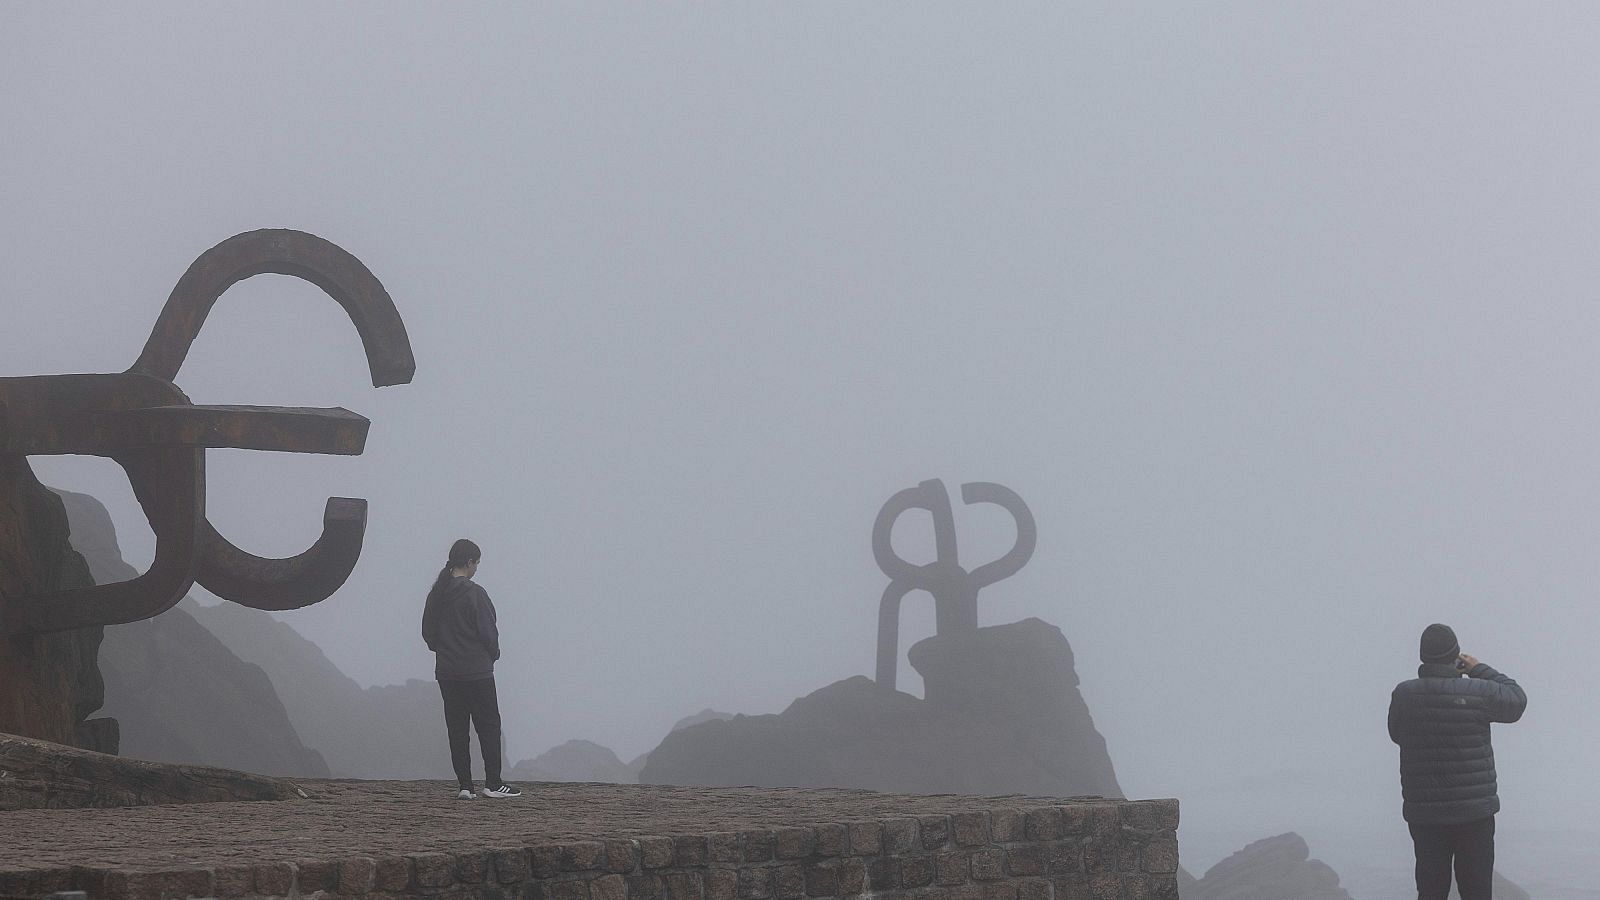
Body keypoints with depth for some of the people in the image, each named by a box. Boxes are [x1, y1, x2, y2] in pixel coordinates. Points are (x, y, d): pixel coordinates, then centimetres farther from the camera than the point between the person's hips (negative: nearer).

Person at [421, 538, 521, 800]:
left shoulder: (436, 594, 5)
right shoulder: (474, 594, -14)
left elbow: (428, 631, 10)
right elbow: (488, 632, -13)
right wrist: (493, 655, 5)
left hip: (446, 673, 6)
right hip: (477, 672, -6)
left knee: (456, 729, 7)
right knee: (489, 726, 3)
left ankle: (465, 785, 5)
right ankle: (493, 784, 2)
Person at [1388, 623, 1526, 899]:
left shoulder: (1404, 695, -6)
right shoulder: (1477, 693, -12)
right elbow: (1517, 700, 6)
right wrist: (1480, 670, 12)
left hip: (1423, 813, 2)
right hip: (1474, 813, -2)